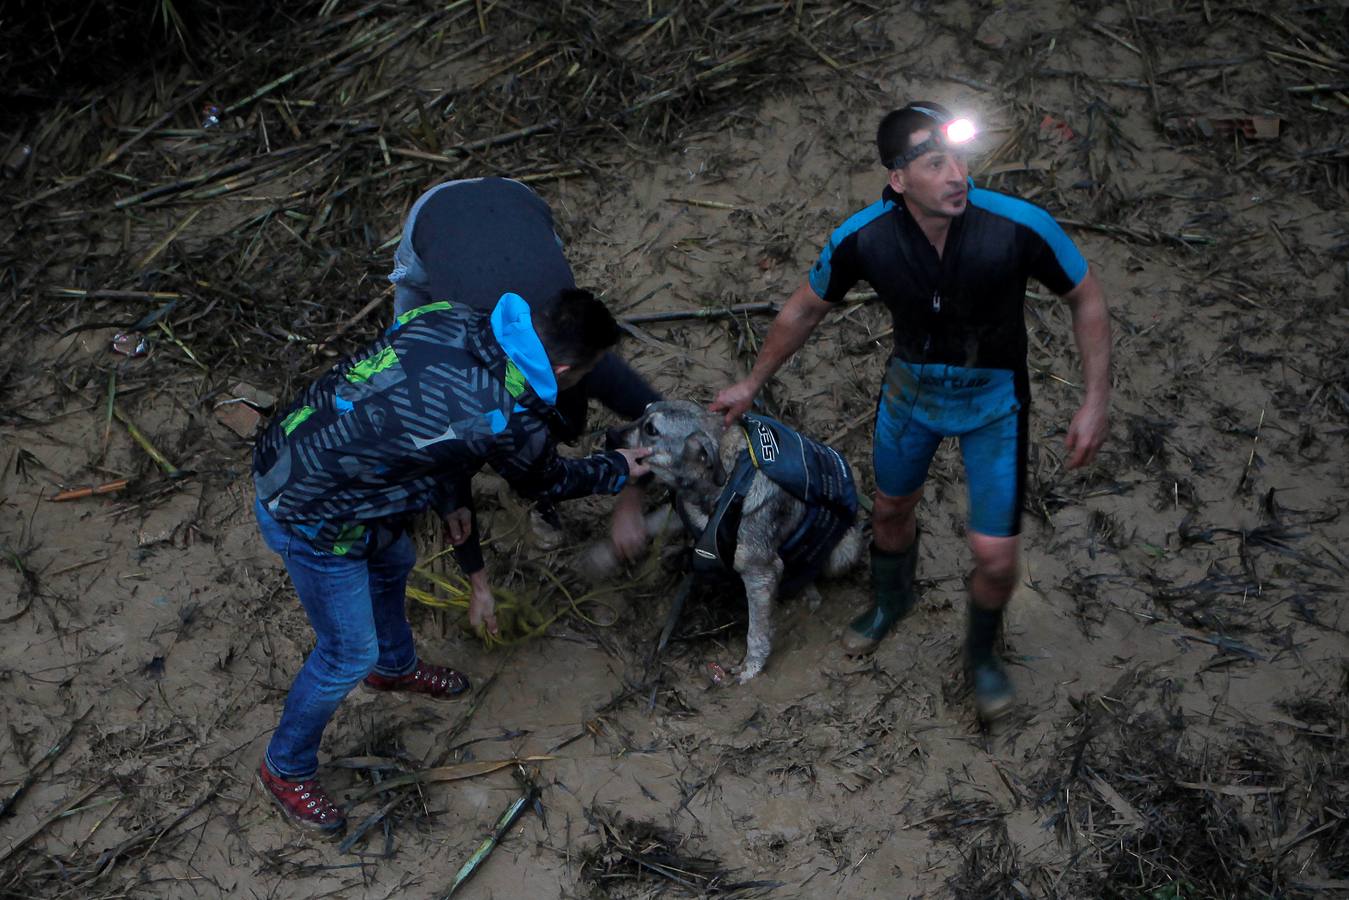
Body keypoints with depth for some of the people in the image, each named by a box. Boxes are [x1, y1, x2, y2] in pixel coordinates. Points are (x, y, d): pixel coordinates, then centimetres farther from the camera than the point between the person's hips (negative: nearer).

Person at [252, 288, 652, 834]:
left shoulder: (453, 320, -5)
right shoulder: (513, 421, -25)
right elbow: (546, 483, -1)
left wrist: (450, 499, 20)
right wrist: (617, 470, 18)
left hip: (286, 453, 9)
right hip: (309, 518, -9)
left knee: (393, 562, 32)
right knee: (349, 653, 10)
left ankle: (394, 666, 61)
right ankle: (286, 770, 34)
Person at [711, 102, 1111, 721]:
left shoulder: (1020, 227, -32)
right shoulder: (863, 238, -26)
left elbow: (1086, 298, -14)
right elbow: (806, 308, -5)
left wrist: (1096, 401, -17)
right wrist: (753, 384, 5)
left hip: (993, 396, -2)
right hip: (911, 386, 2)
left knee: (996, 558, -3)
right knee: (892, 509, 24)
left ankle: (981, 650, 32)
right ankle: (891, 600, 59)